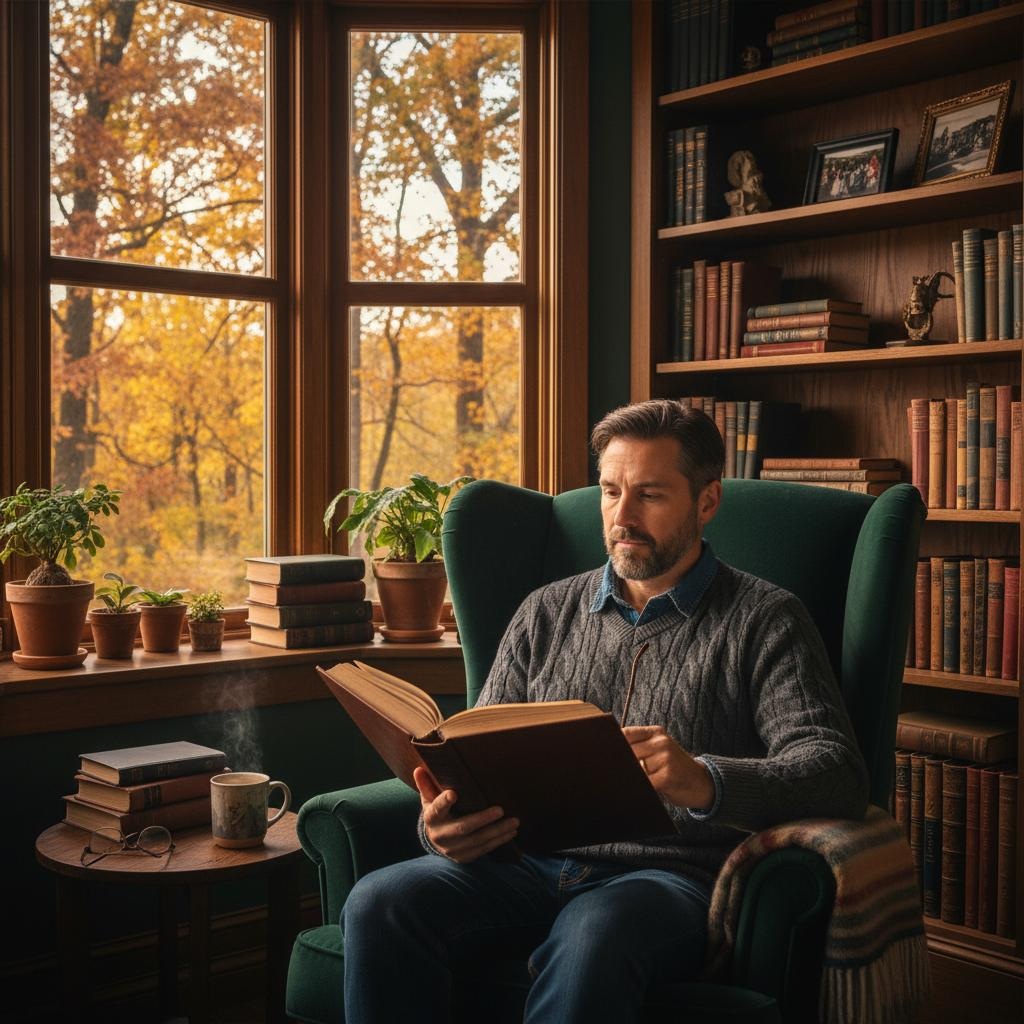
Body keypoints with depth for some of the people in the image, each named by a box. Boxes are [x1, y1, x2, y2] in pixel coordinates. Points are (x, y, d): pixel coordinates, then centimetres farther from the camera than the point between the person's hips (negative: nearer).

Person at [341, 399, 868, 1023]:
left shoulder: (764, 620, 7)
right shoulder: (548, 612, 19)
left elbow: (838, 774, -7)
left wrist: (705, 782, -27)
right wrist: (446, 826, -10)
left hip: (671, 874, -3)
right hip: (533, 865, 4)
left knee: (594, 932, -39)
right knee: (380, 903, -26)